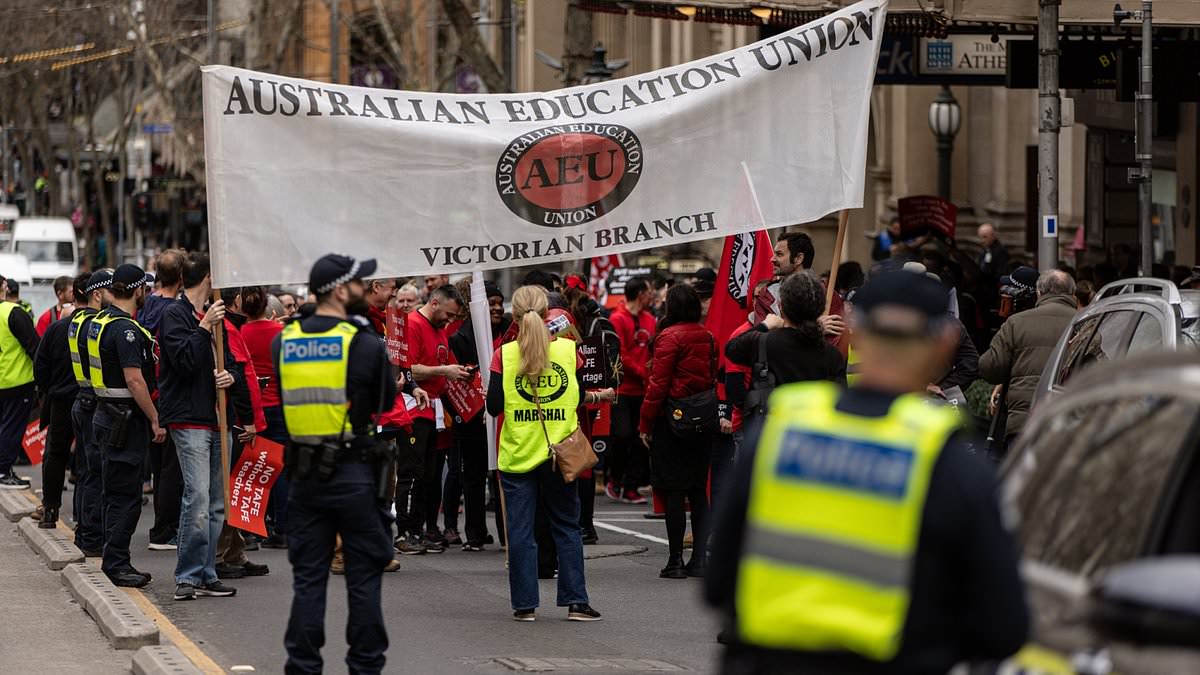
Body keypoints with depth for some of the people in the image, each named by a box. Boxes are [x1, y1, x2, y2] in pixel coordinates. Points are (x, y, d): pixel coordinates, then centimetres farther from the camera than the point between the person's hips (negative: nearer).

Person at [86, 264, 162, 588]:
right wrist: (155, 420, -16)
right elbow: (134, 380, -22)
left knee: (116, 493, 14)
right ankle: (116, 564, -3)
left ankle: (116, 562, 20)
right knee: (125, 496, -5)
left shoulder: (101, 321, 12)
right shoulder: (125, 329, -18)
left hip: (107, 414, 10)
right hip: (125, 420, -10)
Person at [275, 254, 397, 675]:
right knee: (363, 575, 6)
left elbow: (277, 402, 10)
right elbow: (387, 404, 2)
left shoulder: (283, 342, 3)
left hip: (304, 473, 4)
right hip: (353, 472, -4)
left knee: (308, 576, 9)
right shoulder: (366, 345, -10)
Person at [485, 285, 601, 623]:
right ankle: (576, 601, 7)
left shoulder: (504, 354, -7)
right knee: (567, 527, 11)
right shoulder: (568, 349, -3)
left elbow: (494, 405, -7)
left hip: (517, 453, -1)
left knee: (520, 530, 5)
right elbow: (580, 396, 6)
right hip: (559, 453, 1)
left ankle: (525, 604, 5)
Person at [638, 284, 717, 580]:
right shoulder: (708, 338, 6)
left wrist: (645, 425, -7)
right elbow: (713, 378, 12)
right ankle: (699, 558, 8)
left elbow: (658, 384, -13)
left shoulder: (669, 337, -12)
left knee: (673, 491, -2)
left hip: (671, 421, -6)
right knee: (698, 491, 10)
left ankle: (676, 560, -2)